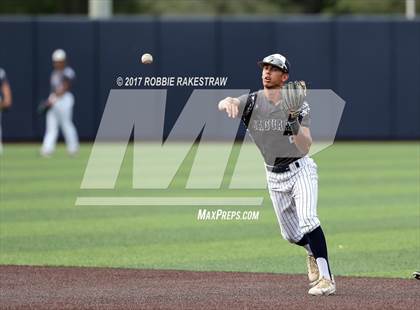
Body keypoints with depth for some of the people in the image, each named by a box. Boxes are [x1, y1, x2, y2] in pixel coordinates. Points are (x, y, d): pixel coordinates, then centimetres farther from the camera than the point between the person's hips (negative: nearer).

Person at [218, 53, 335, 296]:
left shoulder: (298, 104, -11)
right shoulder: (251, 101, -5)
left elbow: (305, 147, -19)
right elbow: (224, 105, -26)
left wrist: (295, 124, -38)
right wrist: (229, 102, -50)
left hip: (300, 169, -4)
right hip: (275, 176, 4)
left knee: (307, 220, -25)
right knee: (291, 234, 13)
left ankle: (326, 278, -25)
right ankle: (313, 251, 46)